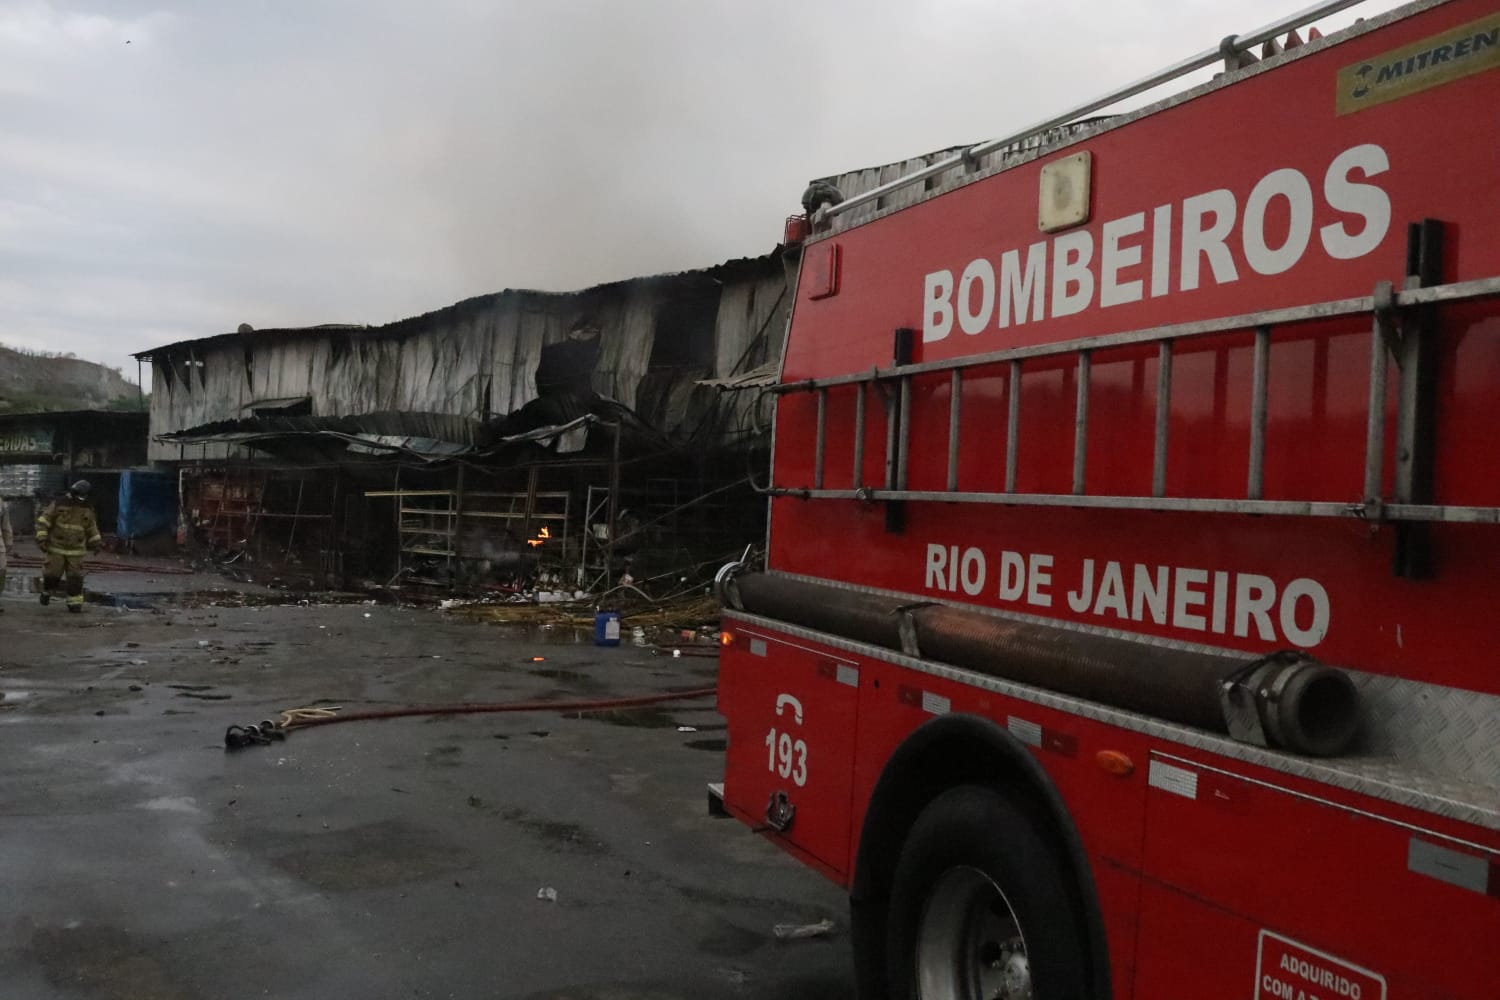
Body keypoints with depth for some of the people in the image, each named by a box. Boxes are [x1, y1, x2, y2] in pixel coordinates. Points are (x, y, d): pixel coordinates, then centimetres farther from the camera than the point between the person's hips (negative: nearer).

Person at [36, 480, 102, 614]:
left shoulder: (87, 508, 4)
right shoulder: (59, 503, -7)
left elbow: (91, 527, 16)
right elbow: (43, 520, -7)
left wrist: (97, 543, 12)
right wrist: (41, 539, -13)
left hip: (76, 550, 2)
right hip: (57, 547, -2)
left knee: (75, 577, -3)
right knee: (52, 574, -1)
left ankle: (75, 603, 2)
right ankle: (46, 591, 30)